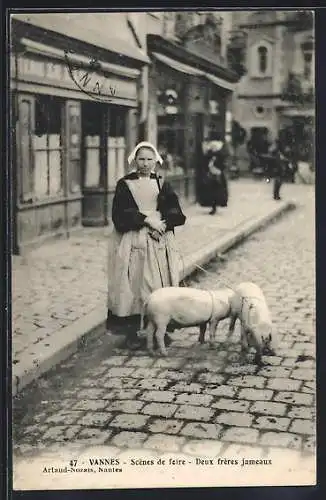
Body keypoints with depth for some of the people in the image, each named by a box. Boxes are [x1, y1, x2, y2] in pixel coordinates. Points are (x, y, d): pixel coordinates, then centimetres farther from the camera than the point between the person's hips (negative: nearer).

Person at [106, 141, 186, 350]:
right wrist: (146, 219, -13)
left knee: (159, 286, 0)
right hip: (132, 244, -2)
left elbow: (178, 216, 4)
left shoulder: (163, 185, 10)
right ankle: (132, 333, 4)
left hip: (160, 244, 2)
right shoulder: (124, 185, 3)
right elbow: (120, 217, -7)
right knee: (134, 286, -4)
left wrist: (161, 224, -13)